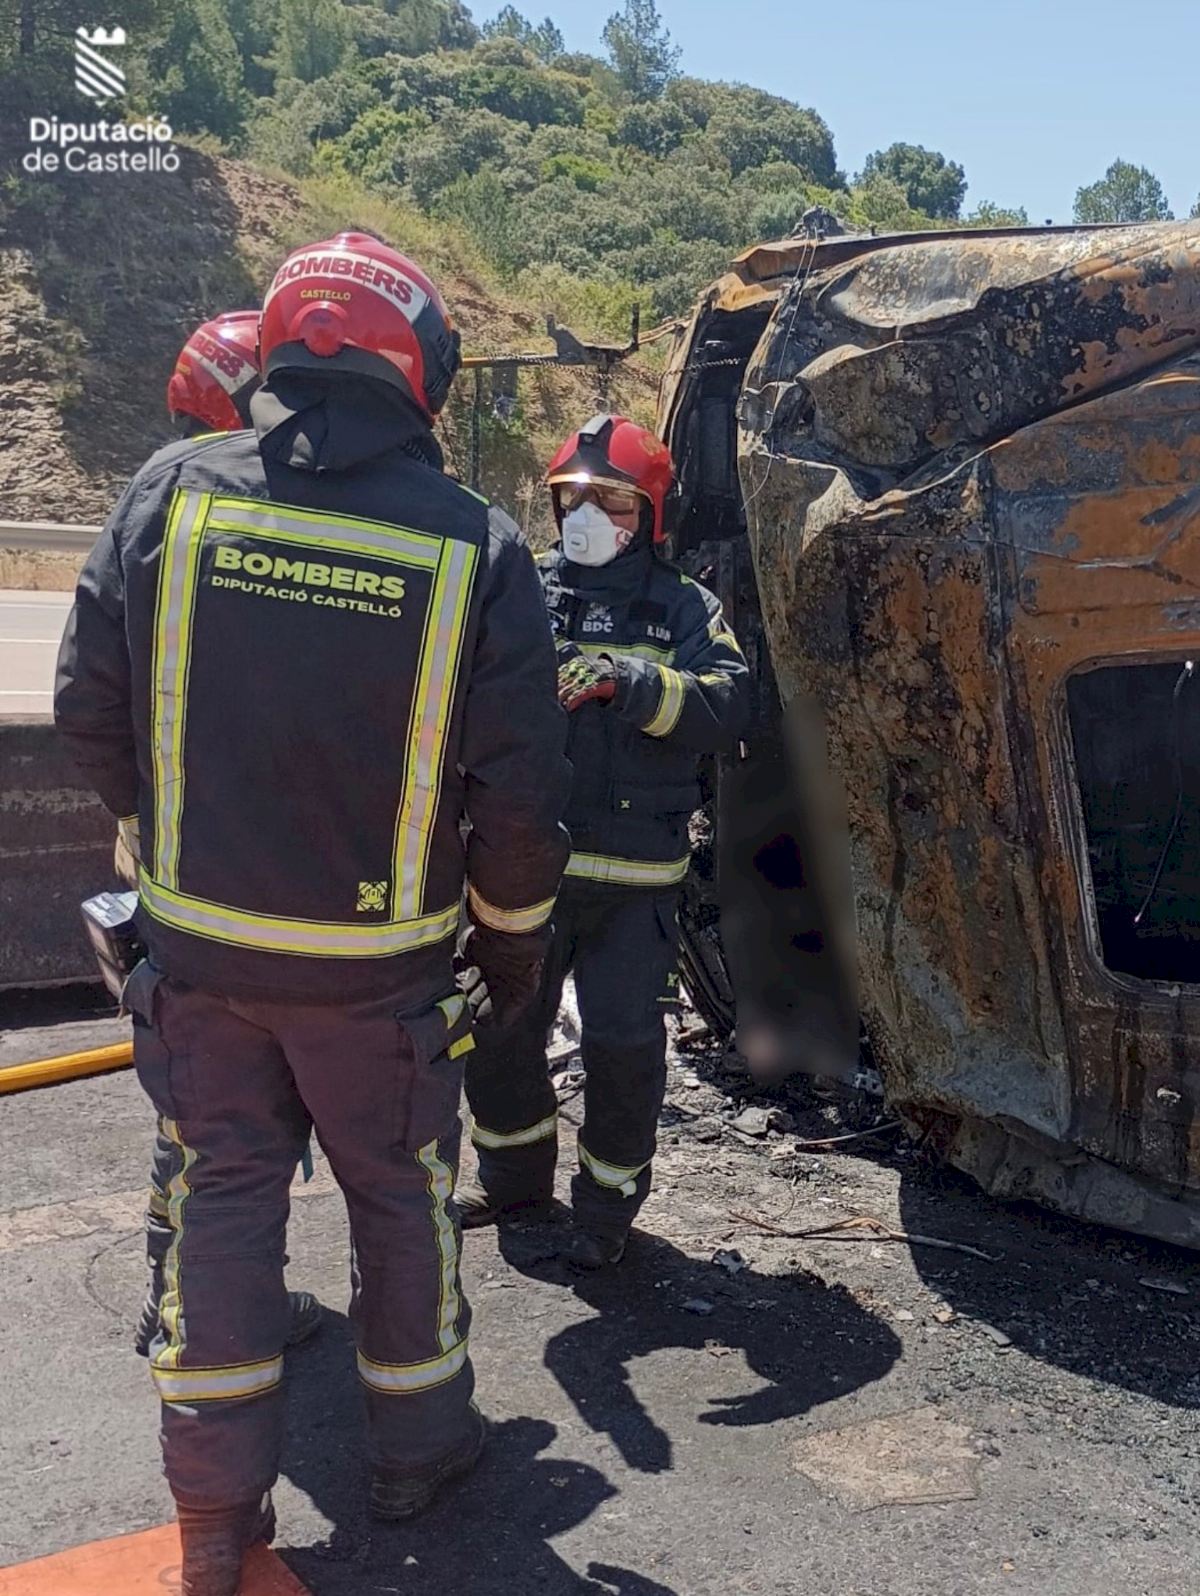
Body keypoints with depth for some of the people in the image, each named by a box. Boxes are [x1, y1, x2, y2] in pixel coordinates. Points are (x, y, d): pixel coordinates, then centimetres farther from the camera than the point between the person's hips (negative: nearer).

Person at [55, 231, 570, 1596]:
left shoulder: (170, 494, -6)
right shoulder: (473, 546, -12)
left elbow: (90, 709, 0)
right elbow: (518, 788, -10)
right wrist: (514, 937, 7)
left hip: (199, 939, 2)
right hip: (377, 960, -2)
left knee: (221, 1193, 15)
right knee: (399, 1197, 17)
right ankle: (419, 1446, 37)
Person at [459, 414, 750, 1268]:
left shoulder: (685, 607, 3)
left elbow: (728, 705, -13)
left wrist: (627, 681, -26)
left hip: (634, 874, -2)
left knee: (625, 1042, 3)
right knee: (501, 1027, 13)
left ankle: (608, 1200, 26)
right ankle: (515, 1172, 37)